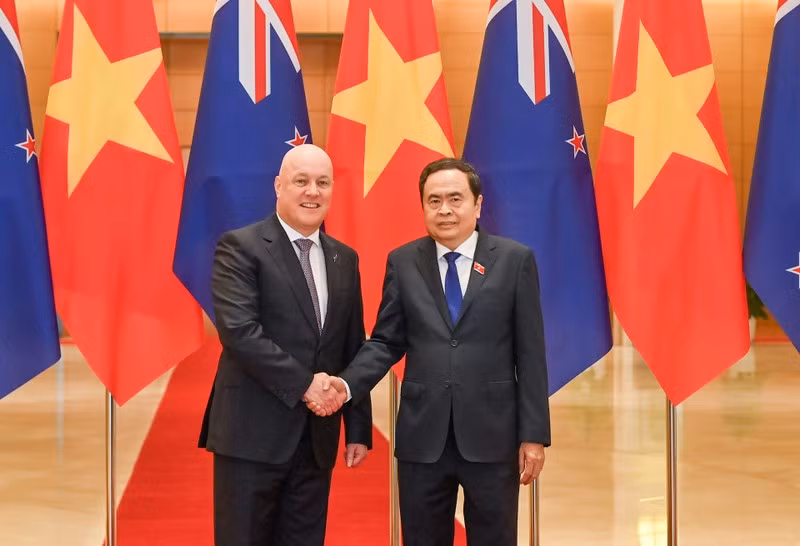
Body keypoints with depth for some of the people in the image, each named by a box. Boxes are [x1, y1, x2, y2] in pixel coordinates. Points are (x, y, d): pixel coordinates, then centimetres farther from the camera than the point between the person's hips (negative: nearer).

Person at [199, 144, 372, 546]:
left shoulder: (344, 259, 12)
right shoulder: (240, 247, -6)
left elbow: (354, 349, 14)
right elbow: (238, 331, -17)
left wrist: (359, 428, 10)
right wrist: (304, 384, -18)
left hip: (317, 437, 5)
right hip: (253, 433, -5)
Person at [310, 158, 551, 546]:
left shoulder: (515, 259, 0)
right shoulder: (403, 262, 5)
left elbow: (530, 353, -1)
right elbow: (386, 342, 5)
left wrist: (534, 434, -3)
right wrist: (347, 385, -13)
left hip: (491, 435, -1)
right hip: (422, 436, 2)